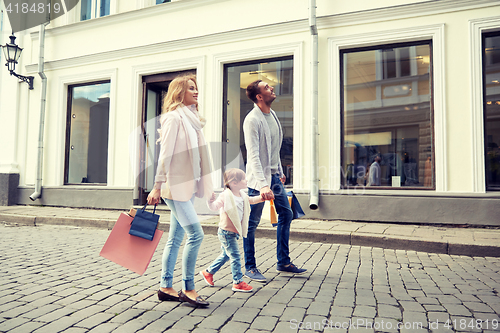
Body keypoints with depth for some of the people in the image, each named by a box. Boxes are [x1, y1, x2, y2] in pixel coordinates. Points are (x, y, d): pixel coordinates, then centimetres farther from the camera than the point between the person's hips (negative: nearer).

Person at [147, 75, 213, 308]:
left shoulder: (190, 118, 18)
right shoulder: (174, 116, -8)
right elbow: (165, 153, -13)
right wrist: (157, 186, -15)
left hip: (187, 186, 9)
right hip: (175, 185, -9)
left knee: (176, 238, 11)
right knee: (196, 234, -11)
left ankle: (165, 288, 21)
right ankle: (188, 289, 3)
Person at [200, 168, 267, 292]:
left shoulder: (242, 195, 8)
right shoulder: (225, 196, -18)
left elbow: (250, 200, 26)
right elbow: (214, 206, -23)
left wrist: (262, 198, 17)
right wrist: (211, 201, -42)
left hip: (235, 232, 9)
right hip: (226, 232, -9)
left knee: (225, 255, 20)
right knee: (235, 256, -5)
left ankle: (208, 272, 37)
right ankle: (238, 282, 7)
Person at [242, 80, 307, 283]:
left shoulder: (272, 114, 11)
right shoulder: (252, 120, -16)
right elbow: (253, 155, -25)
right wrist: (263, 185, -33)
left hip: (274, 176, 9)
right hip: (259, 178, -9)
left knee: (286, 214, 14)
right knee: (252, 223, 0)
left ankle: (283, 262, 27)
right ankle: (250, 267, 15)